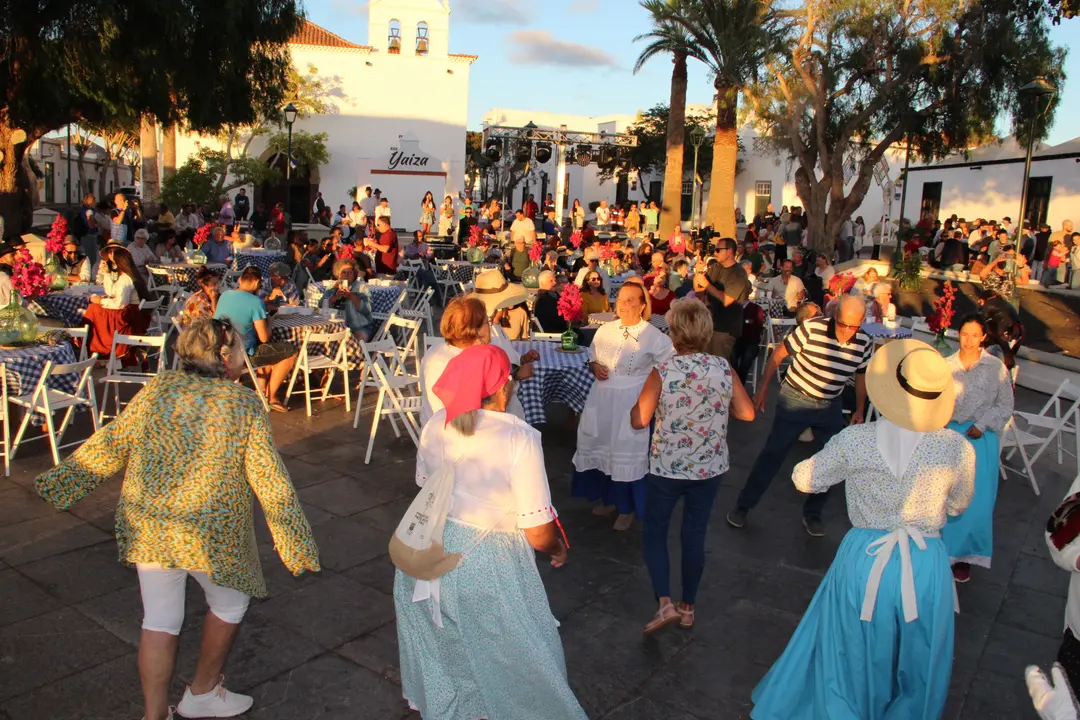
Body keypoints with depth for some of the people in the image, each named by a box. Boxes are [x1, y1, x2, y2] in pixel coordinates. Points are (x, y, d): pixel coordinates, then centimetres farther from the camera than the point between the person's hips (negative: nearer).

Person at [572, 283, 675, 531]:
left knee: (627, 453, 5)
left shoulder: (653, 336, -11)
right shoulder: (605, 330, 5)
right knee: (601, 448, 14)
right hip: (602, 398, 5)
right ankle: (608, 498, 36)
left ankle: (626, 507, 24)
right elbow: (591, 357, 16)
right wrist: (594, 367, -5)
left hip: (632, 402, -5)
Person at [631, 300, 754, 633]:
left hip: (667, 468, -3)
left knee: (654, 530, 16)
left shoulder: (663, 372, -18)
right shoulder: (724, 369, -8)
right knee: (695, 534, 17)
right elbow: (747, 413, 1)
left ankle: (665, 604, 5)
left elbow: (638, 421, -15)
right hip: (710, 468, 3)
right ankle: (688, 608, 28)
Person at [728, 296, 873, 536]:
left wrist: (859, 410, 9)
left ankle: (812, 513, 26)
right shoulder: (812, 328, -22)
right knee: (773, 453, -2)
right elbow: (778, 355, -12)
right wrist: (763, 387, -12)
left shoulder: (864, 344, -8)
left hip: (830, 406, 4)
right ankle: (743, 505, 12)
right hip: (795, 399, -4)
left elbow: (861, 376, 10)